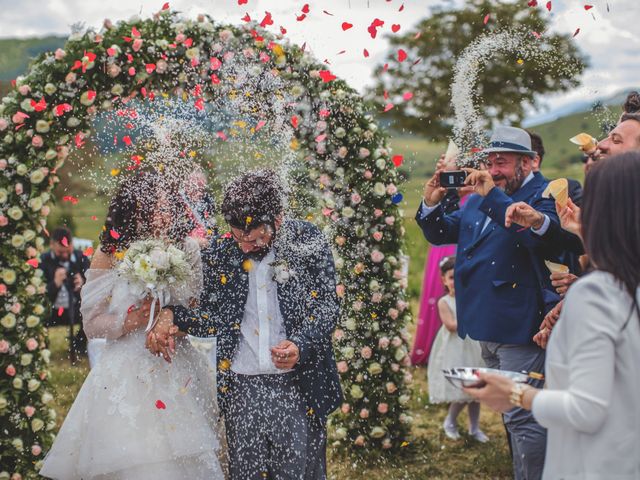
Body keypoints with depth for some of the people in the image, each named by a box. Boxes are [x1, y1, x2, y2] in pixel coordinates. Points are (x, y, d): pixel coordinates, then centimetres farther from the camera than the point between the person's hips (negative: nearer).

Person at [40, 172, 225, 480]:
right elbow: (91, 324, -1)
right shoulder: (109, 255, -5)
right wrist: (129, 323, -18)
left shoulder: (186, 249, -2)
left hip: (178, 371, 2)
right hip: (127, 375, -2)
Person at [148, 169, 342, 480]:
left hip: (298, 386, -2)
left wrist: (300, 346, -24)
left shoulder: (308, 242, -5)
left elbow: (327, 305, -6)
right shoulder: (219, 253, 2)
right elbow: (212, 319, 9)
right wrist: (171, 317, -10)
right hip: (241, 388, 2)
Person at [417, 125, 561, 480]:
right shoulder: (477, 199, 15)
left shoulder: (543, 196, -8)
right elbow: (440, 234, 18)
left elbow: (539, 235, -27)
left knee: (521, 417, -8)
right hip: (487, 328, 9)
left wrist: (492, 196, -28)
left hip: (519, 328, -9)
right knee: (511, 414, 20)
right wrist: (431, 203, -2)